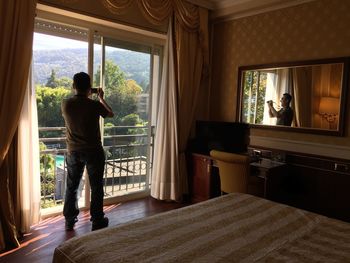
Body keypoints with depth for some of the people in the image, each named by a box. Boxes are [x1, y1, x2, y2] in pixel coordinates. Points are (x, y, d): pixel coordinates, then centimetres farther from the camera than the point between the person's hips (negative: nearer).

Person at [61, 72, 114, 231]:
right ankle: (97, 221, 18)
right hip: (93, 152, -3)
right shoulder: (95, 105, -14)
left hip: (73, 152, 3)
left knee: (71, 187, 15)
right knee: (96, 187, 9)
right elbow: (111, 114, 6)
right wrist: (101, 98, 18)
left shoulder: (65, 104, -5)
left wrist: (83, 96, 20)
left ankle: (69, 220, 26)